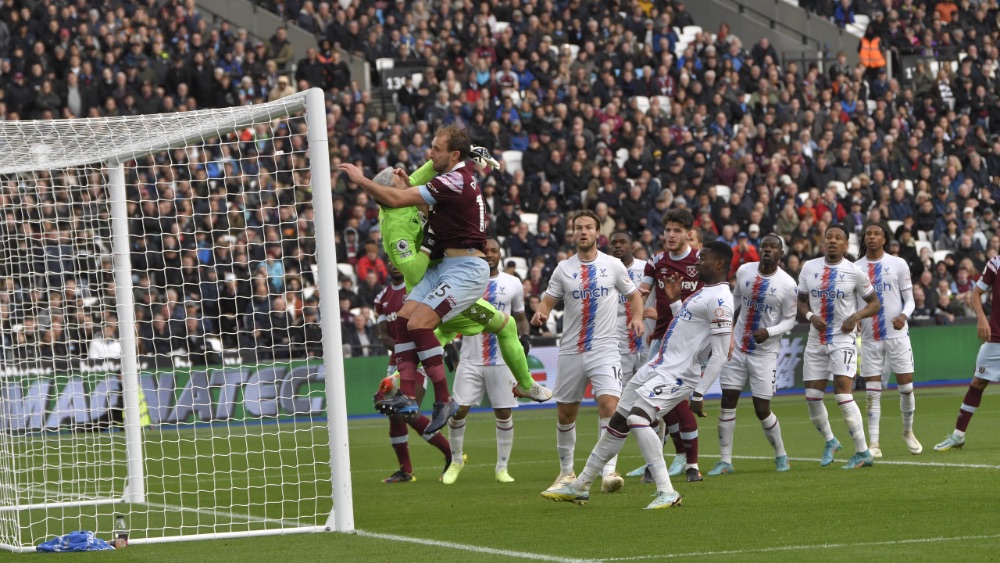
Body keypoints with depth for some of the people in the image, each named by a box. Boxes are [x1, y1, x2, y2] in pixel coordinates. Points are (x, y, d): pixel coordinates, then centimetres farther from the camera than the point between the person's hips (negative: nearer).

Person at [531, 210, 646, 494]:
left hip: (605, 348, -2)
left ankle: (608, 471, -21)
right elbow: (548, 299, 7)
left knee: (609, 404, -19)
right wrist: (541, 312, -16)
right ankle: (566, 469, 25)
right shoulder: (564, 268, 6)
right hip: (571, 351, 2)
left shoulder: (613, 265, 3)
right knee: (565, 412, 8)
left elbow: (634, 294, 11)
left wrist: (637, 317, -9)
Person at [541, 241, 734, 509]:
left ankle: (667, 492, -26)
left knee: (637, 419, -28)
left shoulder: (719, 299, -16)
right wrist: (675, 301, 21)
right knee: (617, 423, 14)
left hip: (675, 376, -10)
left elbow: (720, 354, -20)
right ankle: (580, 487, 26)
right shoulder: (703, 291, 16)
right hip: (657, 367, 10)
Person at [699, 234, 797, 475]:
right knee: (728, 402, -2)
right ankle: (725, 460, 5)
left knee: (762, 409, -3)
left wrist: (769, 332, -21)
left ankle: (781, 455, 20)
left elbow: (789, 320, -4)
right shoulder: (744, 271, 0)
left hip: (765, 352, -4)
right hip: (737, 346, 4)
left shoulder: (787, 284, -10)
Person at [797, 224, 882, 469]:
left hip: (843, 339, -5)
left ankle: (863, 452, -10)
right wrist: (810, 316, -7)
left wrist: (857, 316, -15)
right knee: (812, 397, 5)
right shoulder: (809, 268, 6)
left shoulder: (854, 273, -4)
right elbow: (801, 300, 14)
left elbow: (874, 302, 4)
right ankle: (830, 441, 31)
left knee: (843, 392, -16)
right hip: (816, 340, 5)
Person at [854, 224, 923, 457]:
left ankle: (908, 432, 25)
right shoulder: (855, 268, 5)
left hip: (897, 334, -1)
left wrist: (904, 316, -18)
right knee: (872, 392, -2)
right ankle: (874, 444, 0)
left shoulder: (898, 264, 1)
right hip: (869, 338, 1)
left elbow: (909, 299, 3)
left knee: (906, 387, 2)